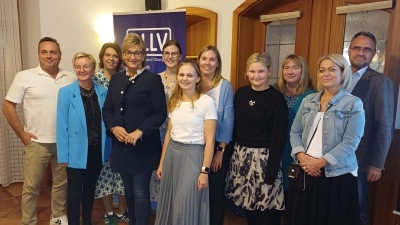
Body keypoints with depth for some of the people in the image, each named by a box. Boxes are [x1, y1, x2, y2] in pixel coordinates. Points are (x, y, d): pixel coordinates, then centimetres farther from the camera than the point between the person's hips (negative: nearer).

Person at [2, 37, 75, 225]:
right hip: (37, 142, -2)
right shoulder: (24, 77, -5)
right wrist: (22, 134, -6)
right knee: (31, 186, 6)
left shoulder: (71, 78, 1)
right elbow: (8, 106, -3)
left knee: (61, 182, 16)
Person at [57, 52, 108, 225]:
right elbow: (62, 125, -8)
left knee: (90, 190, 19)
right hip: (77, 152, -3)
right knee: (75, 193, 6)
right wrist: (63, 155, -10)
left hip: (96, 151, 3)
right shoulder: (66, 92, -8)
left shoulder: (103, 92, 1)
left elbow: (105, 122, 5)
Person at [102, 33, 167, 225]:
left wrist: (140, 132, -20)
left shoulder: (153, 79, -6)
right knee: (129, 191, 18)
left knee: (141, 193, 2)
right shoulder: (116, 79, 10)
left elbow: (160, 113, -11)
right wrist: (113, 127, -9)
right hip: (121, 145, 5)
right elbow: (107, 109, 10)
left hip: (143, 146, -5)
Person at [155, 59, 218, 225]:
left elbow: (210, 140, -12)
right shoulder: (174, 101, 7)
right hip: (172, 153, 6)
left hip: (193, 155, -6)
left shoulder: (207, 102, -12)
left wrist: (204, 170, -14)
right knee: (169, 203, 15)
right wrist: (162, 162, 13)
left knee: (187, 205, 4)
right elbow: (169, 133, 12)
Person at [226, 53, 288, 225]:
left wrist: (272, 171, -15)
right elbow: (234, 126, 9)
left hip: (263, 157, -5)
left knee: (265, 210, 2)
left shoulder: (276, 98, -10)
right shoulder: (241, 93, 5)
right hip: (240, 155, 5)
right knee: (246, 204, 14)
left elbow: (279, 136, -12)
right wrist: (229, 151, 6)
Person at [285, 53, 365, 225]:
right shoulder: (308, 100, 8)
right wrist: (302, 156, -11)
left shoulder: (354, 104, -4)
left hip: (337, 174, -3)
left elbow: (350, 142, -12)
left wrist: (320, 162, -17)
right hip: (305, 172, 4)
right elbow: (294, 131, 6)